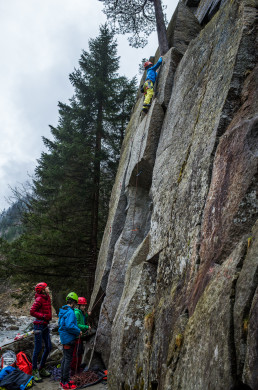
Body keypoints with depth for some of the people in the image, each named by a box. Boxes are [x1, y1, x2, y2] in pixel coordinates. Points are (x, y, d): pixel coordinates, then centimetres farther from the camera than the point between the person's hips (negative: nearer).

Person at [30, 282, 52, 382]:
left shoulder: (47, 298, 9)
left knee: (48, 347, 11)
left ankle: (42, 369, 25)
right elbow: (32, 311, -16)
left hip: (45, 325, 8)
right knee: (38, 348, -2)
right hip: (39, 325, -8)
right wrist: (43, 316, -16)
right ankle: (35, 371, 11)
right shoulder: (39, 299, -15)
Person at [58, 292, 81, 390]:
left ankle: (63, 380, 27)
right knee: (68, 359, -2)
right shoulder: (70, 312, -20)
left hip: (64, 338, 10)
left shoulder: (62, 311, 10)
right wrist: (78, 331, -15)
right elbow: (69, 326, -29)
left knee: (65, 358, 17)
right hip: (69, 339, -10)